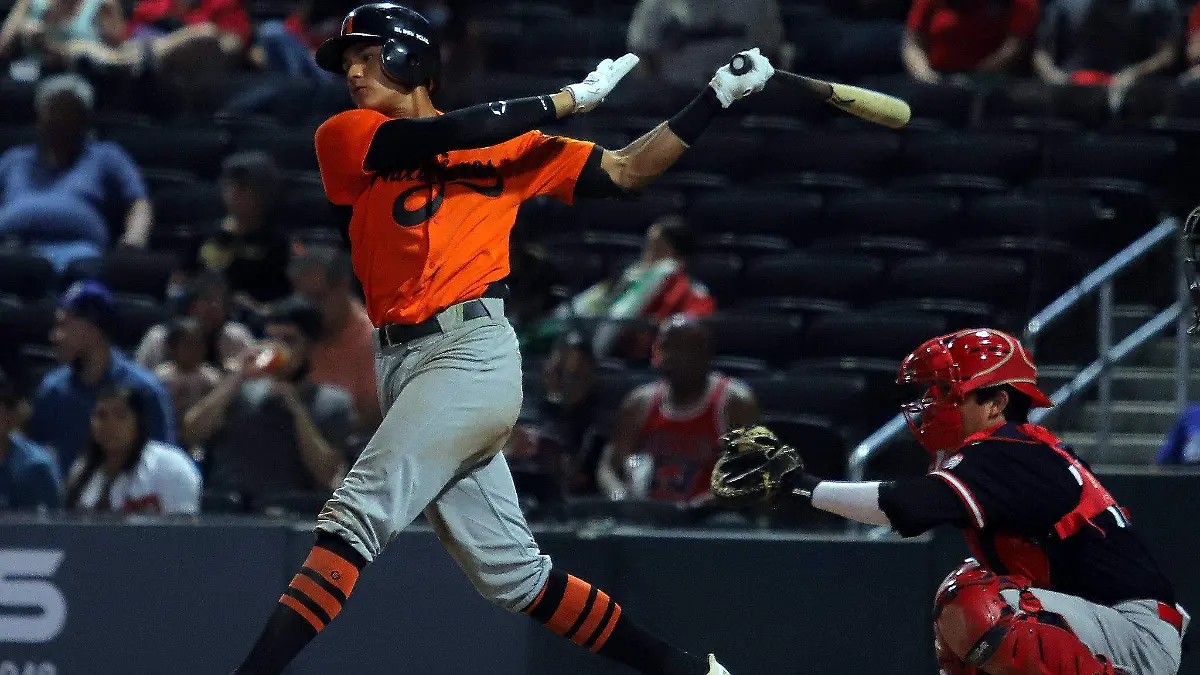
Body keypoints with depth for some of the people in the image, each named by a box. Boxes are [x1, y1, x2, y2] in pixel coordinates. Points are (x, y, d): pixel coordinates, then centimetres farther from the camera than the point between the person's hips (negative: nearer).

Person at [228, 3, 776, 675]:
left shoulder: (508, 144, 11)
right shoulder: (345, 139, 11)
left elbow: (624, 172, 15)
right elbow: (441, 138, -3)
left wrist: (718, 97, 9)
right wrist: (571, 99, 4)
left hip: (473, 354, -4)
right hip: (403, 363, 4)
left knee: (354, 517, -18)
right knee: (512, 574, 3)